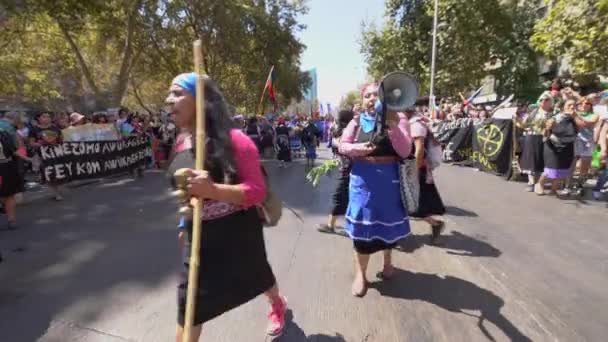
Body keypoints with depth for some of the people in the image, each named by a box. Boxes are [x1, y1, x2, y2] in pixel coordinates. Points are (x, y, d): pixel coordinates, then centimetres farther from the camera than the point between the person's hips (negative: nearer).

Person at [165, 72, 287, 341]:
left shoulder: (233, 140, -22)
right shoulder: (182, 143, 0)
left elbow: (257, 191, -26)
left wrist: (213, 190, -39)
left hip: (237, 232, -4)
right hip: (200, 235, 5)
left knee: (257, 275, 24)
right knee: (188, 305, 8)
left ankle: (277, 304, 59)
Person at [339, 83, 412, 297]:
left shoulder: (398, 118, -4)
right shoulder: (357, 121, 1)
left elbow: (405, 151, -13)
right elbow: (342, 146, 3)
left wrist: (393, 125, -24)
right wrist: (357, 148, -18)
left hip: (389, 177, 0)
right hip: (363, 178, 1)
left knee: (388, 220, 16)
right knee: (363, 223, 3)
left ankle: (387, 261, 42)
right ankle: (360, 273, 19)